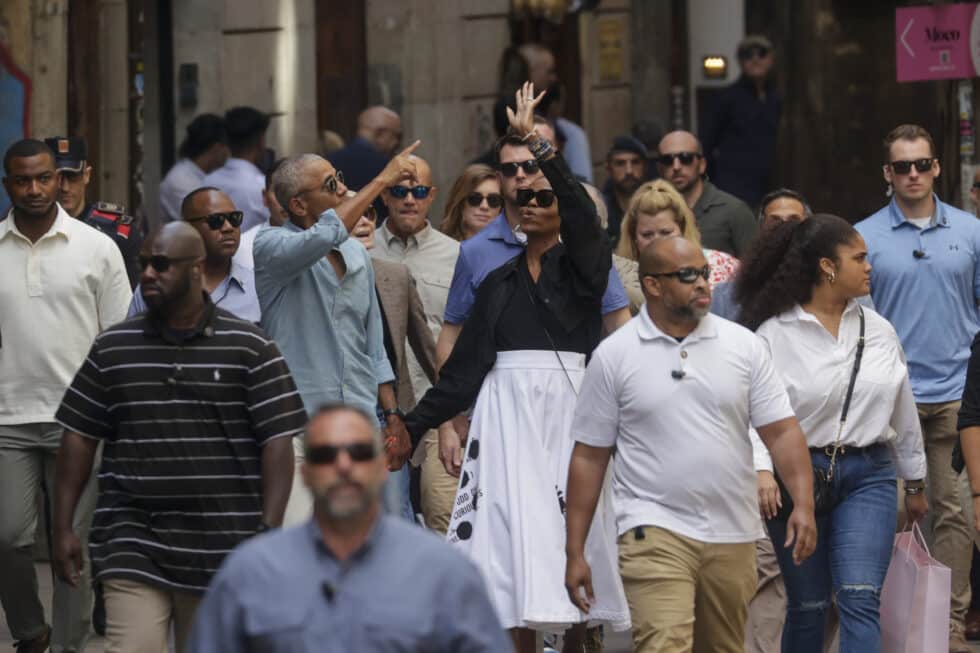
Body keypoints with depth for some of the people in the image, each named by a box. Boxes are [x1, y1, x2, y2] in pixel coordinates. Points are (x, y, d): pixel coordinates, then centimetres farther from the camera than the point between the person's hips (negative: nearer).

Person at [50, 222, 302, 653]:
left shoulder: (250, 349, 1)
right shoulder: (112, 348, 8)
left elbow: (277, 441, -1)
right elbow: (79, 438, 11)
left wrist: (269, 531, -9)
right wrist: (63, 528, 6)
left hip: (221, 549, -1)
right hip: (133, 540, 1)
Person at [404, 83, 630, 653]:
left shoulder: (583, 268, 4)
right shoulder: (500, 282, 16)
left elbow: (581, 211, -17)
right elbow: (465, 364, 15)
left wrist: (536, 142, -25)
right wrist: (415, 424, 9)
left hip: (569, 403, -3)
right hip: (507, 409, 3)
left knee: (574, 522, -5)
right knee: (513, 528, -3)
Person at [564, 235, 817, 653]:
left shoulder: (743, 345, 5)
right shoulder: (614, 355, 0)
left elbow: (782, 430, 3)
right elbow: (589, 457, 3)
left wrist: (803, 504, -12)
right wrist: (575, 552, 0)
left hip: (734, 535, 3)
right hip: (655, 529, -3)